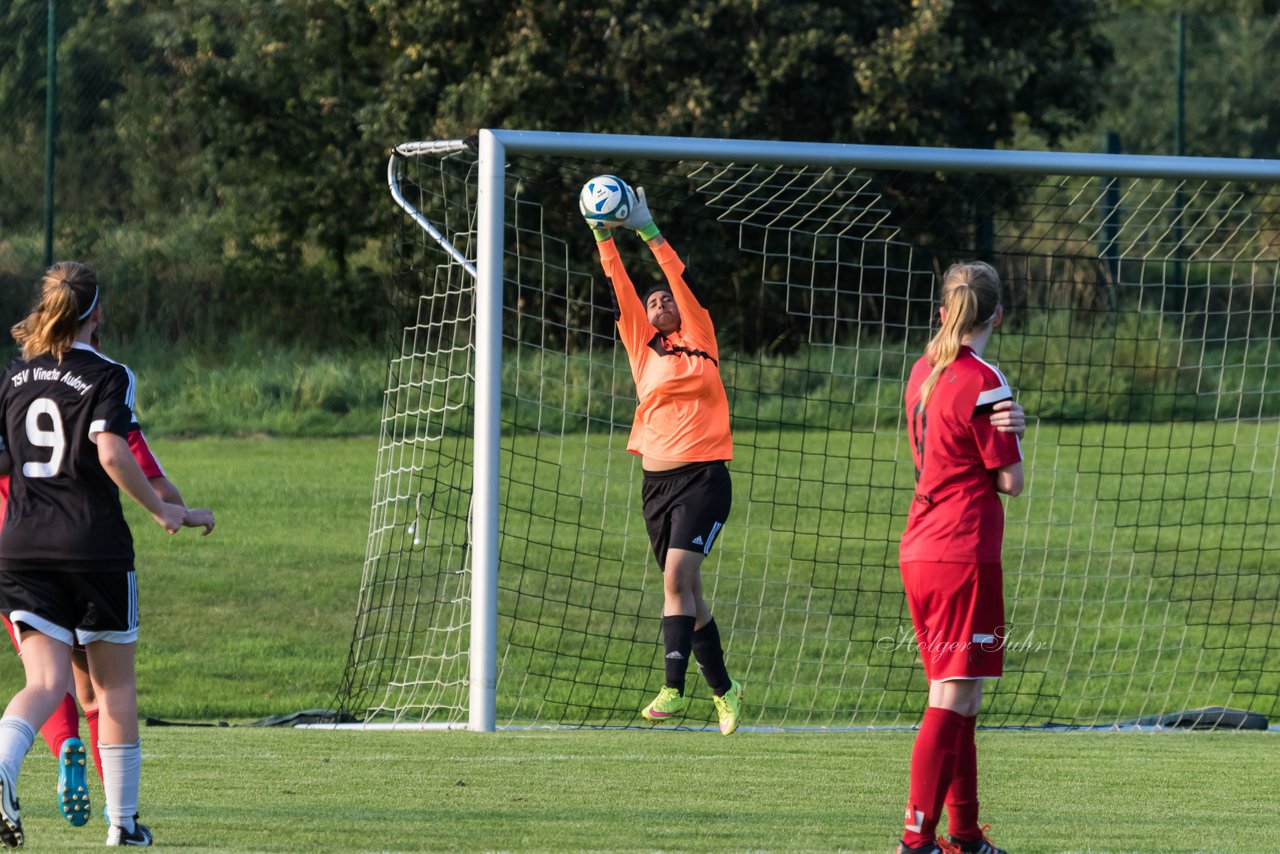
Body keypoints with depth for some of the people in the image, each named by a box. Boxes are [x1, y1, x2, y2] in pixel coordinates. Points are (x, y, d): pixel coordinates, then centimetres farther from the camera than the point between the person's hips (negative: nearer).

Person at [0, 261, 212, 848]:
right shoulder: (107, 377, -6)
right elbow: (112, 452, -20)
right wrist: (160, 509, -8)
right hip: (95, 546, -3)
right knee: (115, 684, 12)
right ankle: (122, 820, 16)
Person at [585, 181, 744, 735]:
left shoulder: (700, 343, 2)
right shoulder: (642, 347, 13)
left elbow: (684, 282, -7)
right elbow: (620, 290, 6)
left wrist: (647, 232, -13)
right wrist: (604, 237, -4)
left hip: (703, 477, -6)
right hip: (656, 480, 6)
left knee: (678, 577, -20)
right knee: (686, 591, 10)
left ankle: (674, 689, -26)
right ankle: (723, 689, 23)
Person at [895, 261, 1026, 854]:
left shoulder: (924, 371, 11)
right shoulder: (983, 382, -13)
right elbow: (1010, 481, -11)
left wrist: (1006, 425, -1)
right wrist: (1014, 434, 9)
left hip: (919, 553, 8)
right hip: (964, 557, -8)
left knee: (959, 701, 15)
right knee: (952, 699, -8)